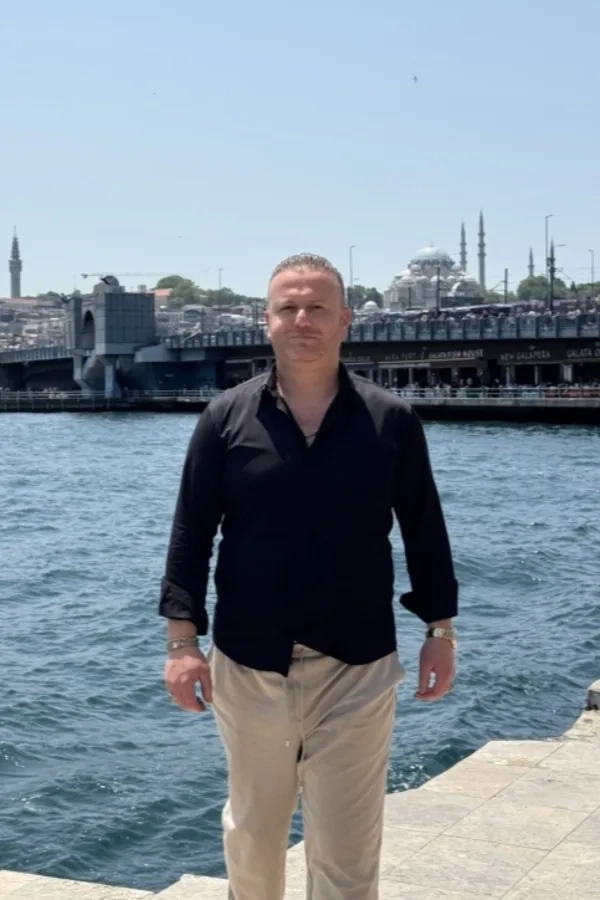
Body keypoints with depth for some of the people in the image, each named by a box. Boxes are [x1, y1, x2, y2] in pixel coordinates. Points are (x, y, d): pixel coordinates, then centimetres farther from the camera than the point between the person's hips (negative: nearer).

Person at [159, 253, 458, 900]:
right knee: (251, 830, 18)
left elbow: (425, 532, 5)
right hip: (248, 666, 1)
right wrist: (182, 641, -5)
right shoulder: (226, 418, -1)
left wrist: (440, 632, 6)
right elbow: (191, 534, 0)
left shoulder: (391, 421, -2)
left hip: (356, 670, -1)